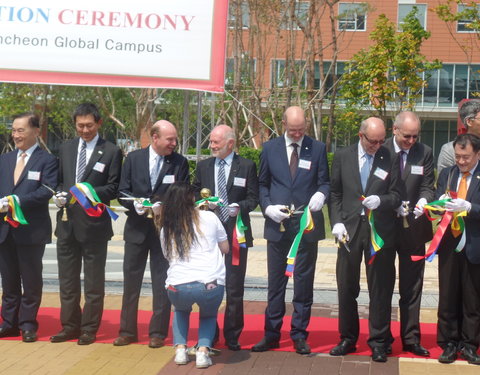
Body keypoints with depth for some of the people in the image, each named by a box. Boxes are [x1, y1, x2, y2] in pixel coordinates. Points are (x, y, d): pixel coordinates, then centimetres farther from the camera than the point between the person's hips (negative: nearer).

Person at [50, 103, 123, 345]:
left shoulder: (111, 152, -3)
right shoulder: (66, 149, 13)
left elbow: (113, 188, -6)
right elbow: (60, 181, 17)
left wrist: (89, 192, -21)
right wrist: (59, 195, -4)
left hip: (94, 224, -5)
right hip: (67, 222, 5)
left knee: (93, 281, 4)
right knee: (67, 279, 11)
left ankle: (89, 329, 14)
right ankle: (69, 326, 22)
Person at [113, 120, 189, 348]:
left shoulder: (179, 163, -1)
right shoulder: (133, 158, 2)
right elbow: (122, 192, 2)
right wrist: (136, 205, -17)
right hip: (137, 227, 1)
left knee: (161, 282, 3)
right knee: (131, 281, 8)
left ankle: (158, 333, 13)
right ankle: (127, 331, 19)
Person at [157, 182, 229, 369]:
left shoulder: (166, 228, 14)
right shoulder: (209, 217, 9)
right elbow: (225, 248, 20)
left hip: (177, 288, 2)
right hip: (211, 285, -1)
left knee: (181, 311, 36)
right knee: (208, 315, 30)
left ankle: (180, 349, 18)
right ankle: (203, 350, 7)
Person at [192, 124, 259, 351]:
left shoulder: (247, 166, 1)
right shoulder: (203, 166, 11)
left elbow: (253, 199, 0)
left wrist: (240, 207, -19)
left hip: (236, 232, -3)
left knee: (234, 288, 1)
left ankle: (232, 336, 12)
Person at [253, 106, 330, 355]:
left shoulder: (318, 149, 3)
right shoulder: (270, 148, 6)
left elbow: (325, 181, 3)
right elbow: (262, 183, 9)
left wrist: (321, 194, -19)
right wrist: (267, 207, -7)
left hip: (307, 224, -1)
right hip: (277, 224, 1)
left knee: (304, 282, 4)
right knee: (276, 281, 7)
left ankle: (299, 335, 15)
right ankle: (271, 334, 16)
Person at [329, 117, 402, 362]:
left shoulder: (390, 159, 1)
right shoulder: (342, 156, 6)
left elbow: (397, 195, 3)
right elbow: (335, 193, 7)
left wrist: (380, 200, -18)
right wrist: (336, 222, -4)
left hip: (380, 231, -1)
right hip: (350, 229, 2)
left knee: (380, 289, 3)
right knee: (346, 287, 9)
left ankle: (379, 342, 14)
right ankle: (347, 339, 23)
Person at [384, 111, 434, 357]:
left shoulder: (424, 153, 3)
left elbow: (428, 186, 0)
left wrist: (423, 201, -22)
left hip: (412, 229, 2)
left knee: (412, 287, 7)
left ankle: (411, 339, 16)